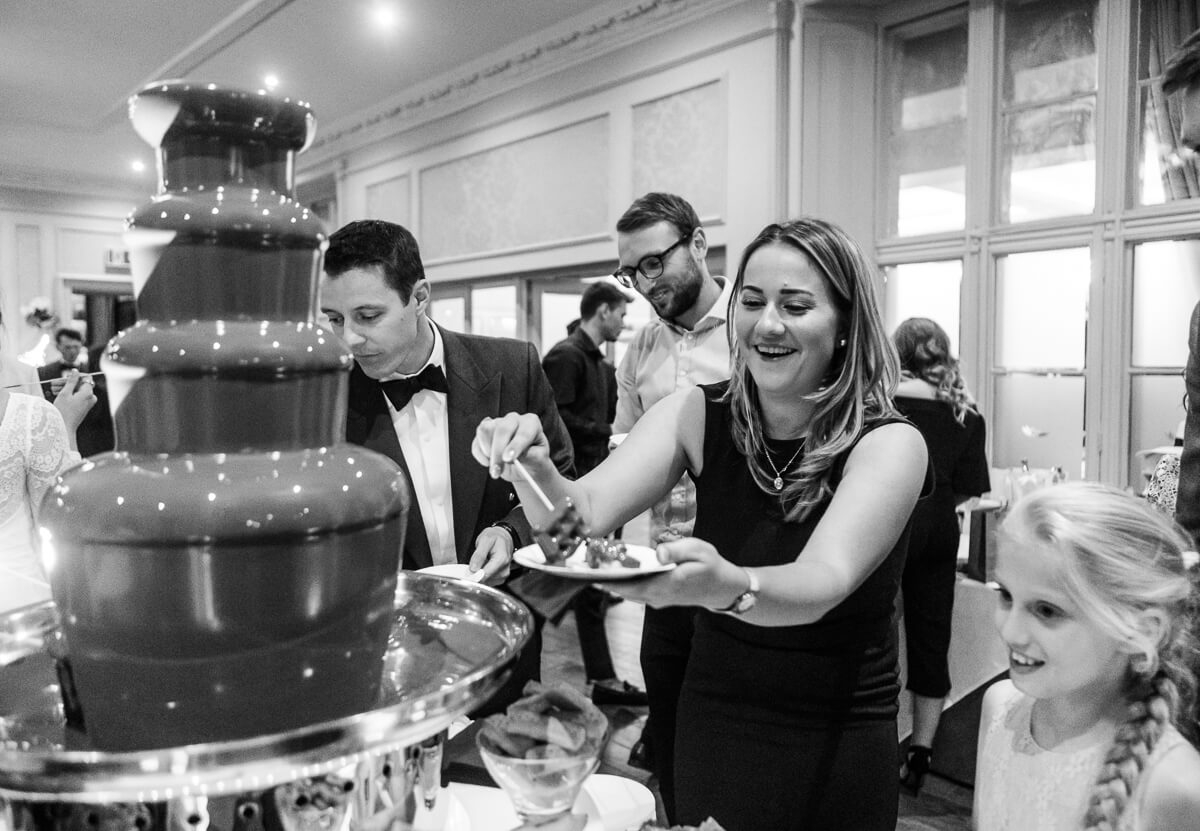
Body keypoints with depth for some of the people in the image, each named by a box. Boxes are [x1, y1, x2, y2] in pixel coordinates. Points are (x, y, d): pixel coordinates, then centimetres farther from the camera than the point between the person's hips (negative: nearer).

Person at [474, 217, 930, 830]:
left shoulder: (889, 444, -17)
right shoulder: (698, 415, -7)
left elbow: (822, 583, -31)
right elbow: (586, 512, -16)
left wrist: (727, 585, -50)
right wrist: (532, 468, -36)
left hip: (838, 748, -2)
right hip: (710, 728, 3)